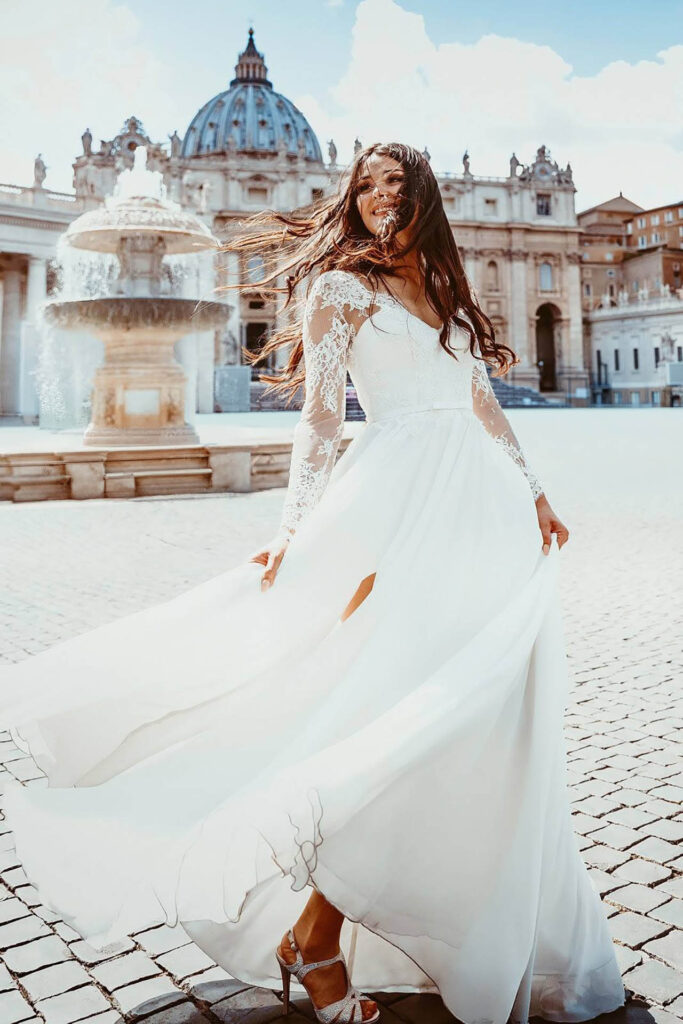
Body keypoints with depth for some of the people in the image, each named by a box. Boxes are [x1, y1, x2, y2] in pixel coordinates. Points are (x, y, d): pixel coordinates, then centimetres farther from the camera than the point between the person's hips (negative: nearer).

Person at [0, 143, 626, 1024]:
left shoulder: (447, 289, 23)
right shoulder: (341, 287, 5)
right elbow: (320, 417, -2)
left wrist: (534, 493, 19)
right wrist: (295, 529, -10)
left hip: (483, 506, 7)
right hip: (401, 497, -6)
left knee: (482, 716, 7)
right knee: (399, 715, -13)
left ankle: (487, 924, 23)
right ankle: (316, 937, 0)